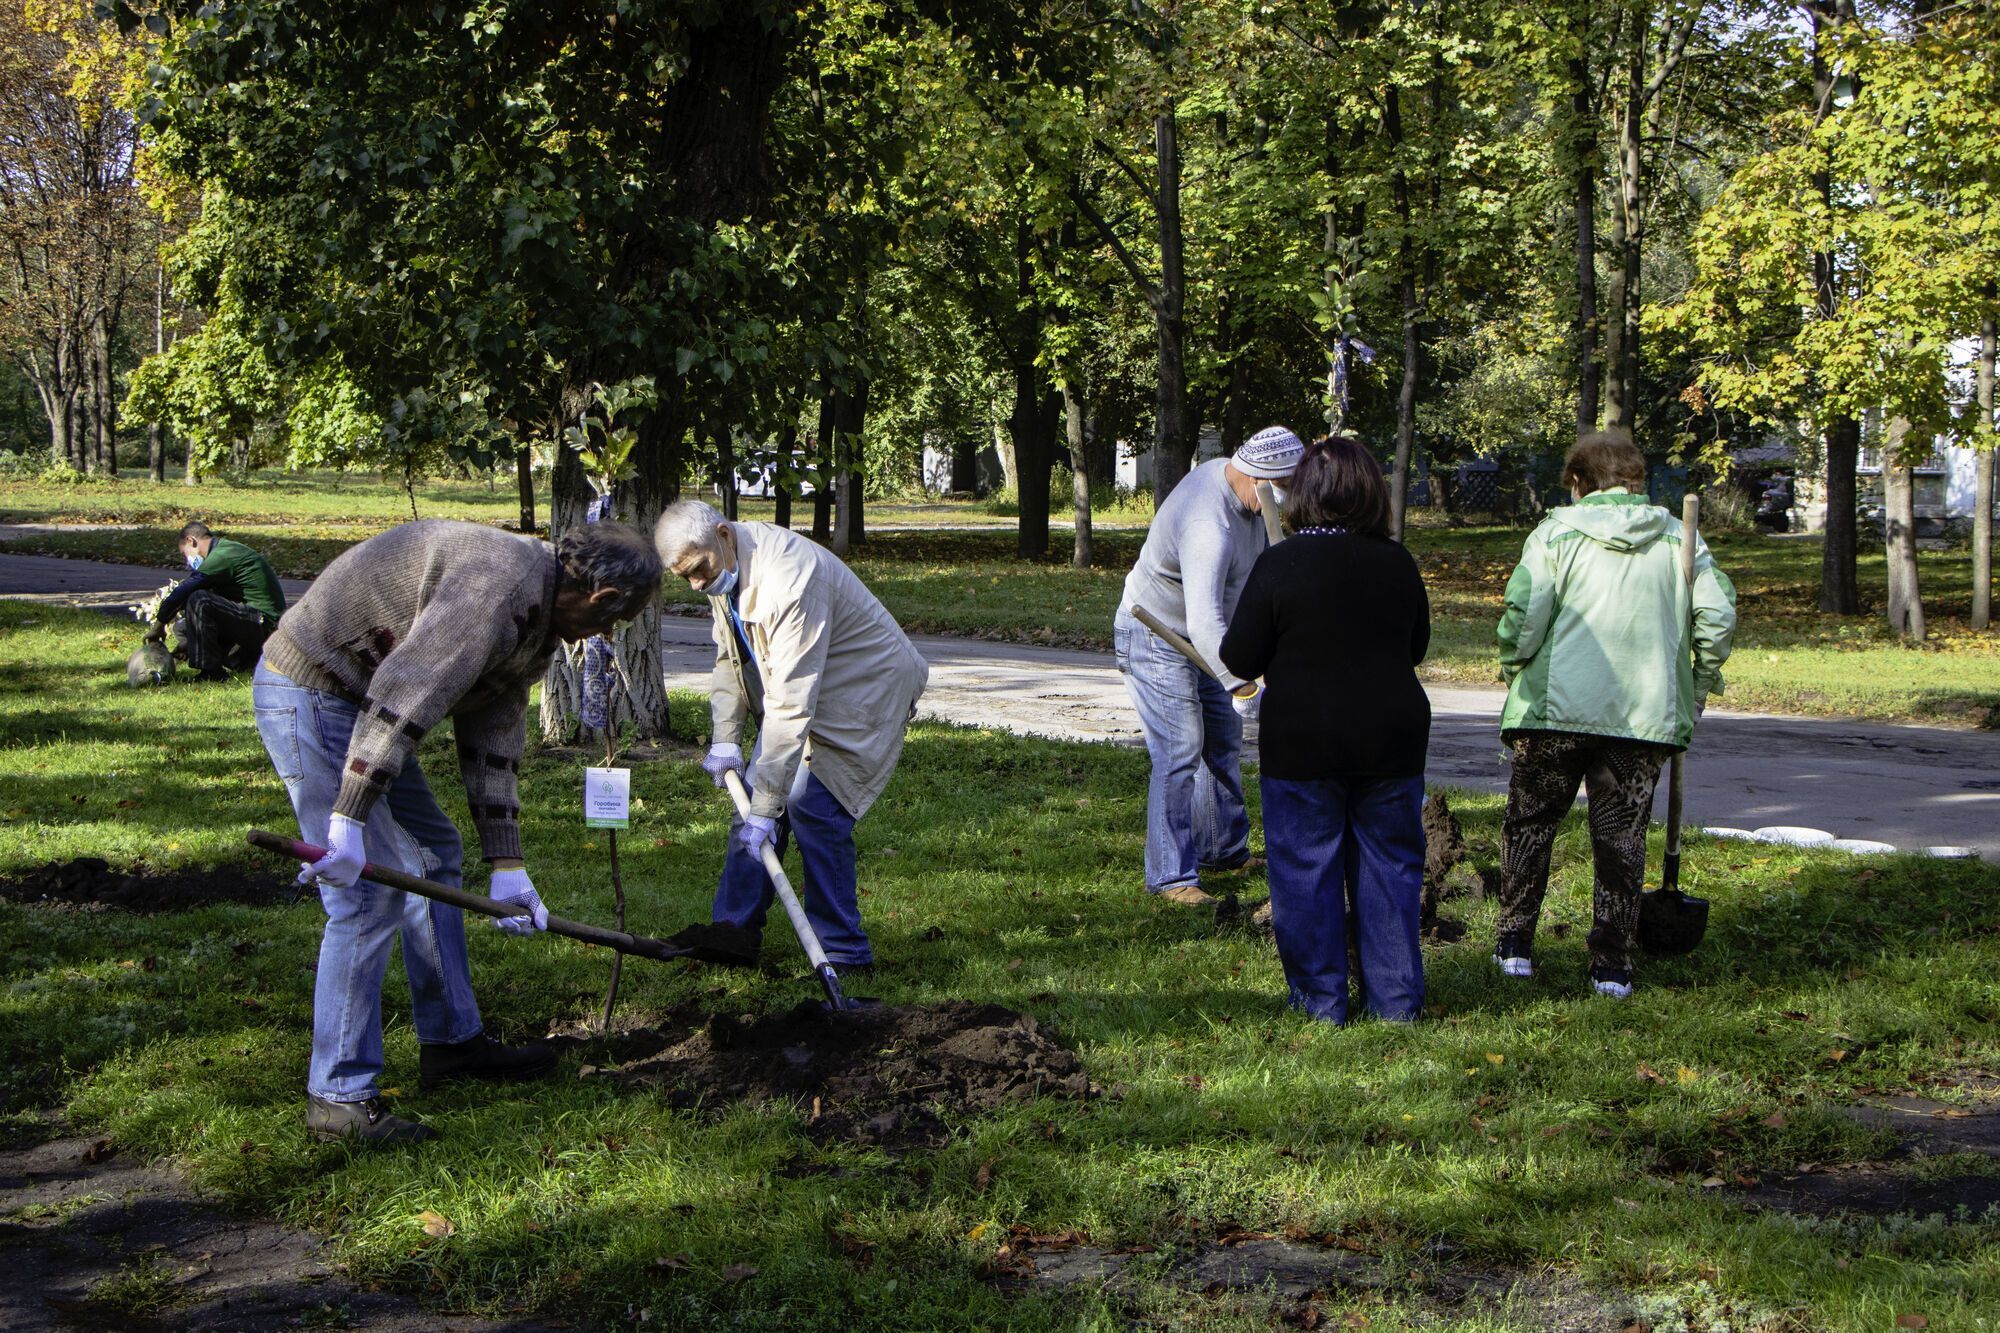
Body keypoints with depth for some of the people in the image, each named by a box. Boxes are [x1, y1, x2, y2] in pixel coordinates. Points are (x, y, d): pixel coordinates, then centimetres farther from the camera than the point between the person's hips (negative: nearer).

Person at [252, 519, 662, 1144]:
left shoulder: (537, 628, 10)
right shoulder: (499, 579, -24)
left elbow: (492, 742, 14)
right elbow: (402, 693, -31)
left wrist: (507, 868, 11)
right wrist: (349, 821, -32)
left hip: (353, 699, 11)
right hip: (308, 692, -11)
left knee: (431, 853, 19)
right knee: (371, 892, -12)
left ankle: (451, 1040, 32)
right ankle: (340, 1096, -3)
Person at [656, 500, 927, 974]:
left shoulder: (790, 579, -36)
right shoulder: (724, 566, -6)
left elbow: (792, 703, -37)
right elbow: (728, 656, 9)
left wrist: (766, 807, -37)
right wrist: (724, 738, -3)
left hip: (864, 690, -9)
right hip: (796, 687, 9)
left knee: (813, 806, -18)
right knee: (753, 795, 6)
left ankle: (842, 951, -8)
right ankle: (732, 931, 17)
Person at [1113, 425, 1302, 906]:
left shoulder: (1230, 474, -5)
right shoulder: (1209, 526, -36)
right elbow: (1204, 620, -46)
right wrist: (1242, 686, -53)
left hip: (1198, 637, 10)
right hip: (1155, 638, -10)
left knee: (1223, 743, 17)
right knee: (1179, 753, -14)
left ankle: (1224, 850, 30)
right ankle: (1171, 875, -11)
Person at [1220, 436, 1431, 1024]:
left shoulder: (1279, 563, -12)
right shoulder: (1398, 563, 0)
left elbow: (1241, 660, -8)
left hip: (1301, 744, -3)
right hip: (1393, 741, 3)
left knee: (1306, 871, 6)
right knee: (1388, 869, 12)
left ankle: (1320, 1001, 9)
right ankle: (1396, 998, 16)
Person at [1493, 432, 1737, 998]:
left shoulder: (1556, 532, -2)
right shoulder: (1679, 538, 6)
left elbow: (1523, 613, -12)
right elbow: (1717, 616, -1)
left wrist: (1513, 670, 6)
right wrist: (1701, 684, 12)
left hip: (1556, 708, -2)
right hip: (1646, 715, 2)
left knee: (1529, 823, 14)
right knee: (1622, 836, 9)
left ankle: (1514, 942, 18)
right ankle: (1612, 964, 8)